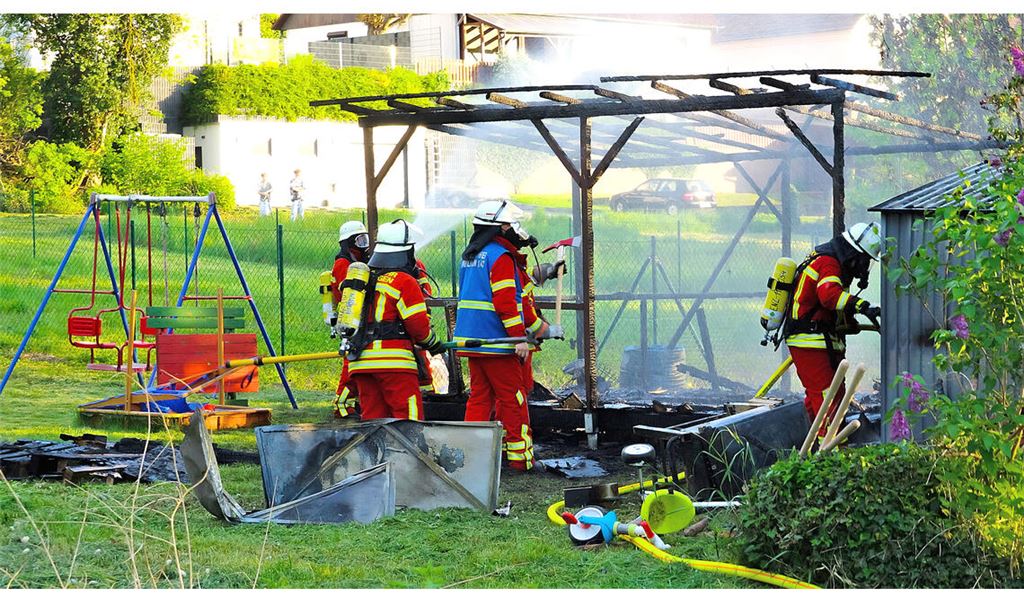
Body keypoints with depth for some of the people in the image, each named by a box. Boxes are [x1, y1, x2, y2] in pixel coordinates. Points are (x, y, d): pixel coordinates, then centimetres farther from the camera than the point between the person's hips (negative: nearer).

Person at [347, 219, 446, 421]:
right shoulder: (404, 281, -6)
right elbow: (417, 323, -8)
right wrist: (433, 344, 9)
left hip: (360, 362, 7)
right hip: (392, 360, -7)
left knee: (372, 415, 9)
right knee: (409, 415, -6)